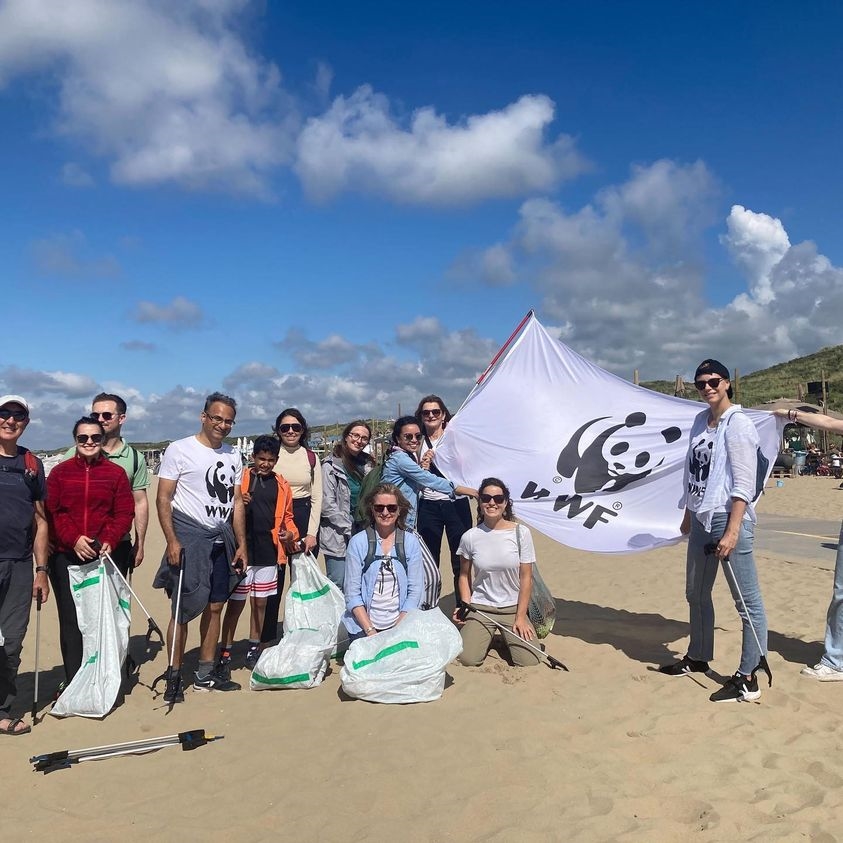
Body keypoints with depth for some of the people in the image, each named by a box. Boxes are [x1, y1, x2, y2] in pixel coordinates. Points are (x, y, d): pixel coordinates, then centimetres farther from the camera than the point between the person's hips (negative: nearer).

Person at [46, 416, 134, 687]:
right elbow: (51, 513, 0)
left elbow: (125, 513, 2)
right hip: (66, 557, 0)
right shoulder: (59, 472, 7)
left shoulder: (116, 473, 6)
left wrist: (109, 541, -13)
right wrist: (73, 539, -14)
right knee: (70, 620, 2)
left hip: (103, 556, 0)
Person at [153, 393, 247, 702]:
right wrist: (171, 541, -16)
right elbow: (163, 498, -8)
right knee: (184, 609, -5)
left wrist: (242, 544, 8)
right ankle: (174, 676, 8)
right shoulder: (179, 450, -5)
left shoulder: (233, 456, 12)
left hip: (221, 539, 6)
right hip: (189, 537, -6)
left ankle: (206, 674, 22)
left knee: (215, 606, 10)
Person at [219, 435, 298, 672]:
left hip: (268, 553, 3)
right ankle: (226, 650, 14)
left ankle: (254, 647, 27)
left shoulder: (282, 485, 8)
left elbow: (286, 516, 15)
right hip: (242, 550, -3)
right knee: (236, 602, 2)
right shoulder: (240, 478, -2)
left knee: (260, 602, 13)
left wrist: (290, 533, -4)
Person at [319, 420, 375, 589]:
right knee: (338, 586, -2)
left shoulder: (367, 464, 12)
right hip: (338, 536, -5)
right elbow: (328, 505, -12)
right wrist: (350, 530, -12)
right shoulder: (331, 466, -7)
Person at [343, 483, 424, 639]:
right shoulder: (357, 542, 1)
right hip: (363, 625, -1)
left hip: (401, 624, 1)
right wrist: (371, 631, -10)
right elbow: (352, 592, -1)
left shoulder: (411, 542, 5)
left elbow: (415, 590, 2)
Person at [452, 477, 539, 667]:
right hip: (480, 608, 0)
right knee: (467, 659, -17)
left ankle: (507, 639, 19)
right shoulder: (470, 537, -5)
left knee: (529, 662, -14)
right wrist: (465, 606, -7)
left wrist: (520, 617, -7)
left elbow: (526, 579, -4)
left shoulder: (521, 533, -7)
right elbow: (464, 576, 7)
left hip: (513, 608, 0)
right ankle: (484, 637, 18)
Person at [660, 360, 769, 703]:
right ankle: (698, 657, 36)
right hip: (701, 520, 9)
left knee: (747, 601, -1)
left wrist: (732, 531, -22)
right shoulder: (700, 421, 12)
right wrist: (688, 514, 19)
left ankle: (748, 679, 6)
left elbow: (744, 484, -17)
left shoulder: (738, 424, -11)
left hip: (728, 519, -9)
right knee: (696, 593, 20)